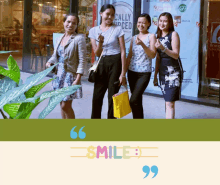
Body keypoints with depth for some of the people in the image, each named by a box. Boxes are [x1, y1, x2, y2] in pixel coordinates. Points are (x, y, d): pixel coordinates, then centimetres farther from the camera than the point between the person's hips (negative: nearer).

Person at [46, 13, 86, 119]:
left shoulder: (79, 39, -7)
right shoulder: (59, 39, 13)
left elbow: (82, 60, -12)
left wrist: (77, 79, -19)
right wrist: (50, 62, -2)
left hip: (70, 75, -6)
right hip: (59, 75, 6)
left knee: (66, 105, -9)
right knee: (62, 105, 11)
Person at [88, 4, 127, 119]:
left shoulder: (118, 29, -2)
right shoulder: (94, 31, 6)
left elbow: (123, 52, -5)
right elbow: (97, 53, 4)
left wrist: (123, 73, -10)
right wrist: (100, 42, -17)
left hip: (115, 63, -3)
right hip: (101, 64, 3)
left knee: (112, 97, 0)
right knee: (97, 97, 4)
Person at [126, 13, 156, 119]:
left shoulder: (151, 36, -1)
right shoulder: (134, 38, 14)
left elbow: (153, 55, -9)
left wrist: (142, 44, -22)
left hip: (144, 73, -5)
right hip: (132, 72, 5)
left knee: (133, 101, -16)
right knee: (137, 101, 10)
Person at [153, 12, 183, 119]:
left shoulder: (173, 34, -5)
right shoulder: (159, 36, 13)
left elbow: (176, 55, -13)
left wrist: (163, 48, -27)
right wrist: (155, 75, 16)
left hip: (173, 72, -6)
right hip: (162, 72, 6)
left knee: (170, 103, -12)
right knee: (167, 101, 8)